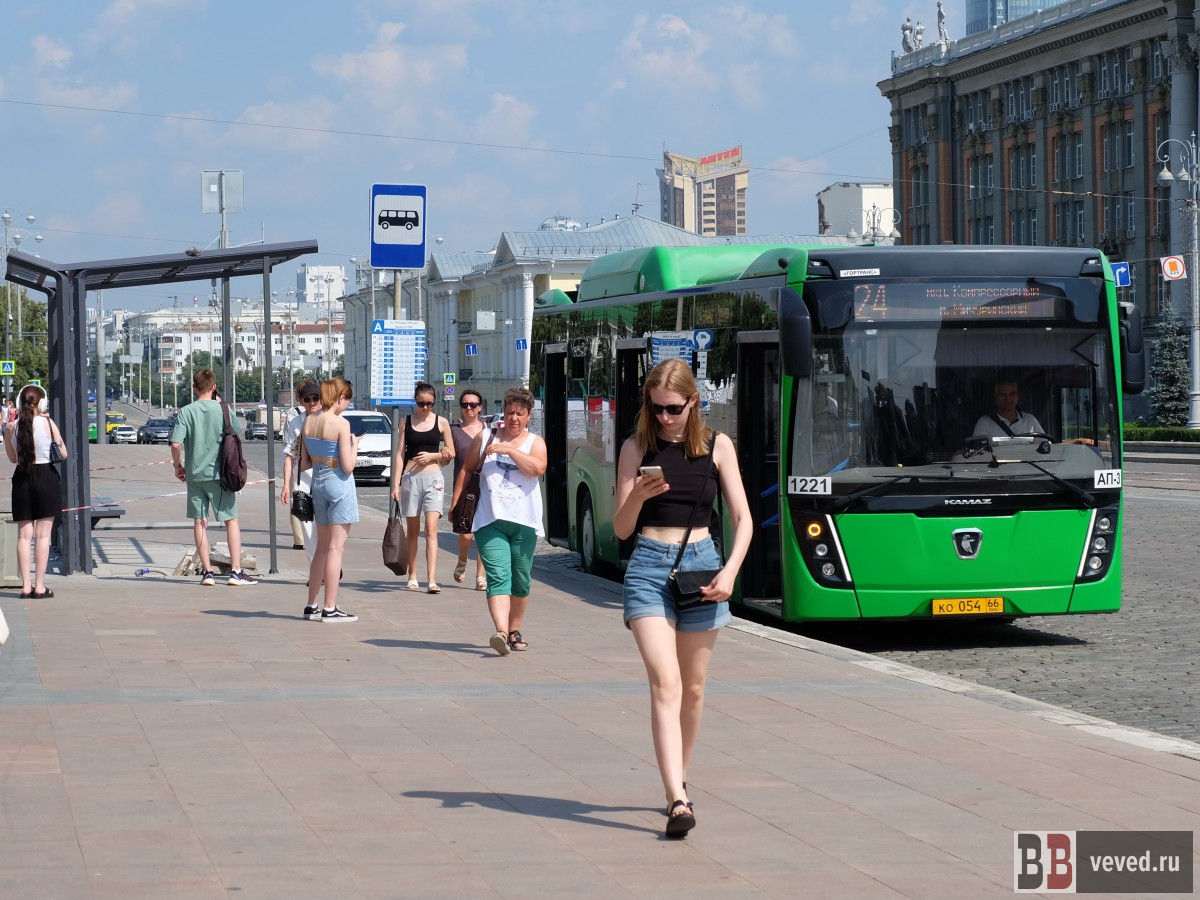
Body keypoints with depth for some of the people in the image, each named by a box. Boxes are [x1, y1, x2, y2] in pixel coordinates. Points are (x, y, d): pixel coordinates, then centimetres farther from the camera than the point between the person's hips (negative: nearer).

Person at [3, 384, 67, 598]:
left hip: (22, 479, 3)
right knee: (43, 535, 1)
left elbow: (13, 458, 12)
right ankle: (40, 587, 0)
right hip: (46, 477, -3)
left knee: (24, 535, 8)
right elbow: (63, 454, -1)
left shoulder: (12, 427, 1)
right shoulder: (47, 423, -8)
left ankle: (26, 586, 6)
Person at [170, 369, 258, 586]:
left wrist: (178, 466, 6)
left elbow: (176, 444, -12)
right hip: (219, 473, -1)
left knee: (199, 522, 9)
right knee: (231, 520, 7)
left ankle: (207, 572, 8)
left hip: (195, 474, 1)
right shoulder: (222, 409, -5)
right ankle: (236, 571, 2)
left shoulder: (186, 412, -5)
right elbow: (238, 434, 9)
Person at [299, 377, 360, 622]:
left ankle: (311, 605, 21)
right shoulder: (341, 424, -15)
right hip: (339, 483, -7)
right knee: (336, 548, -2)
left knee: (322, 547, 17)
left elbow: (304, 463, 8)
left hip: (318, 482, 7)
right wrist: (354, 444, 0)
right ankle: (330, 608, -1)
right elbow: (348, 466, -16)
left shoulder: (308, 421, 4)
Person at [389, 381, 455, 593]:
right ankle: (412, 577, 17)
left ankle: (432, 580, -20)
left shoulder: (441, 423, 5)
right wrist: (396, 484, -1)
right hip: (410, 478, 1)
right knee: (413, 529, 8)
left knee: (431, 529, -12)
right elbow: (400, 454, 6)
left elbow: (451, 453, 11)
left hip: (433, 478, -1)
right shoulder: (407, 422, 7)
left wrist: (432, 456, -8)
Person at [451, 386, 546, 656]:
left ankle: (515, 630, 23)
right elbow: (467, 470, 16)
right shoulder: (485, 437, 11)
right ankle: (501, 632, -30)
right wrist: (456, 502, 8)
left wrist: (508, 449, -14)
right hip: (490, 520, -1)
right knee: (498, 576, -15)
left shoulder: (535, 442, 8)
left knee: (520, 580, 8)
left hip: (524, 522, 1)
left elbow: (538, 468, -12)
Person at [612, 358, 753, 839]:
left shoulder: (717, 446, 4)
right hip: (649, 567, -2)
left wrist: (730, 572, -10)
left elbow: (743, 519, 5)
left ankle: (679, 781, 28)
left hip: (701, 563, 2)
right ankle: (677, 800, -23)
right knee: (665, 683, -15)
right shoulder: (637, 448, 3)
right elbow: (621, 528, 4)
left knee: (692, 689, 10)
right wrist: (638, 496, -17)